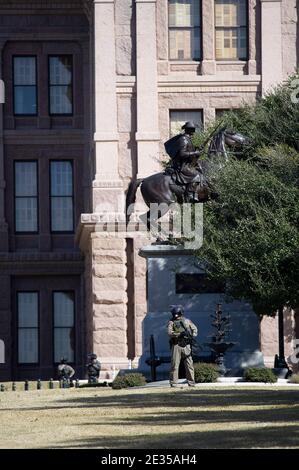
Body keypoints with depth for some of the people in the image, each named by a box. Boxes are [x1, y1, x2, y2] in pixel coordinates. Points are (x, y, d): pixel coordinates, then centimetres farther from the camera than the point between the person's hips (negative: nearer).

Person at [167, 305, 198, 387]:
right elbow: (170, 333, -10)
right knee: (174, 365, -5)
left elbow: (195, 329, 15)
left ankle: (191, 383, 7)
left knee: (189, 365, 2)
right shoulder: (171, 322, 3)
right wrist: (179, 334, -21)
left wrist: (192, 334, -6)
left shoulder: (187, 321, 12)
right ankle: (173, 383, -2)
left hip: (186, 346, 2)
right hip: (176, 346, -2)